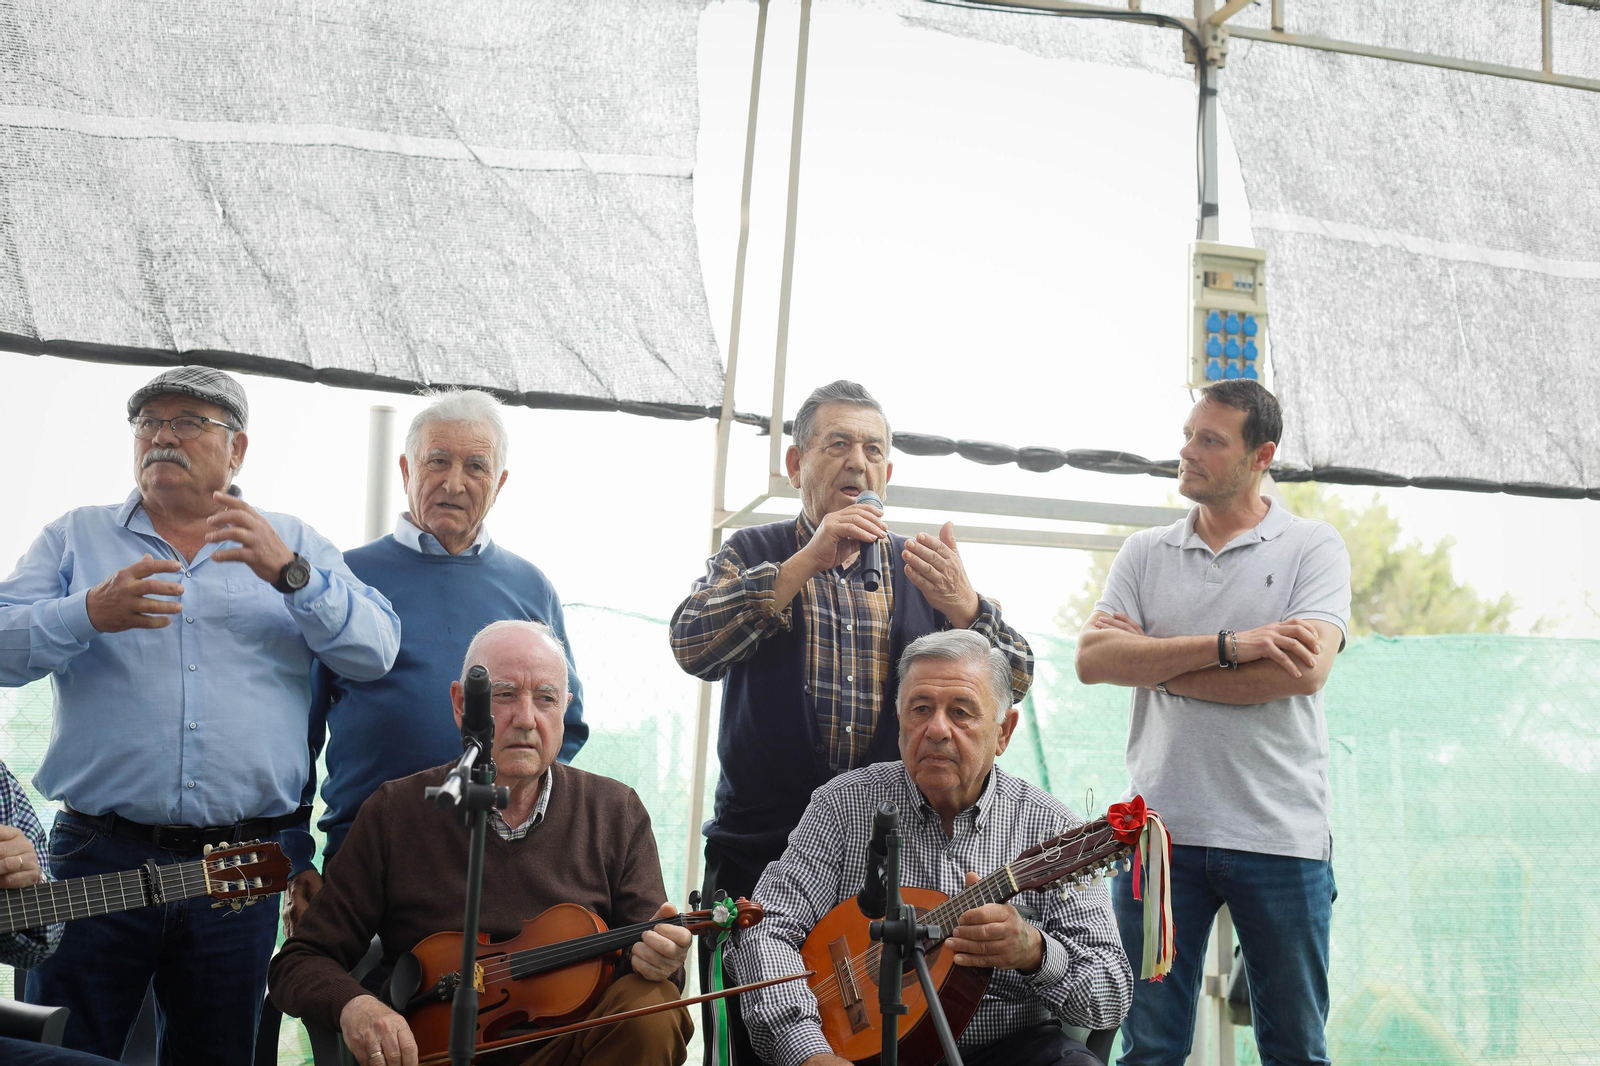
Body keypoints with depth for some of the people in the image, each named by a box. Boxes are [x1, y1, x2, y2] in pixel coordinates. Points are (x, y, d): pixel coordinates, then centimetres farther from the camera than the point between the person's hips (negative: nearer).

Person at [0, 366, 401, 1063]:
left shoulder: (295, 547, 11)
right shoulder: (76, 538, 11)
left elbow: (374, 652, -2)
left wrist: (290, 575, -16)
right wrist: (91, 614, -19)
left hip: (242, 867, 1)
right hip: (98, 856, -1)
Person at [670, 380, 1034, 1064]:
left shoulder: (919, 569, 12)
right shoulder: (754, 556, 7)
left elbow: (1014, 681, 3)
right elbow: (693, 647, -12)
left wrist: (962, 607, -17)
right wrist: (806, 563, -19)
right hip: (759, 853, -1)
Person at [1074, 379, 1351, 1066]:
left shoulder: (1313, 548, 3)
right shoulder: (1145, 553, 12)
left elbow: (1304, 671, -13)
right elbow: (1092, 659, -4)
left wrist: (1154, 663, -6)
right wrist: (1230, 646, -14)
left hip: (1281, 835, -2)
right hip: (1160, 829, 2)